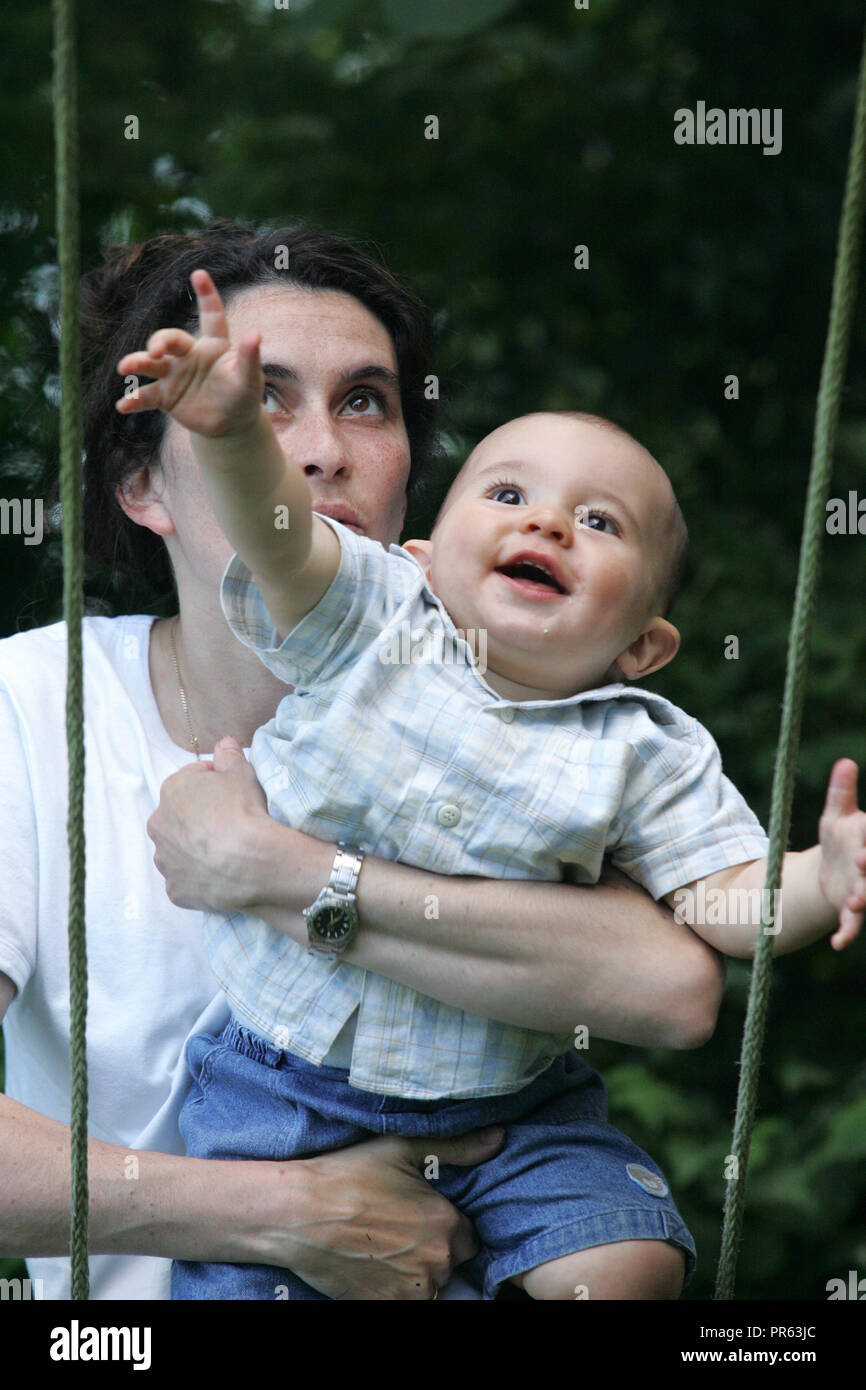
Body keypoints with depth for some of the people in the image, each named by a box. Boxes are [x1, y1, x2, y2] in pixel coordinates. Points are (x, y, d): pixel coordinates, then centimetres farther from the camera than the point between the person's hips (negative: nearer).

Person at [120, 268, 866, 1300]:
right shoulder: (370, 624, -5)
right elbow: (276, 526, -18)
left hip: (508, 1106, 1)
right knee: (237, 1275, -8)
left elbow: (728, 898, -8)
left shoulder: (645, 754, -5)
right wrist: (232, 430, -39)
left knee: (625, 1264, -14)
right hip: (283, 1084, 0)